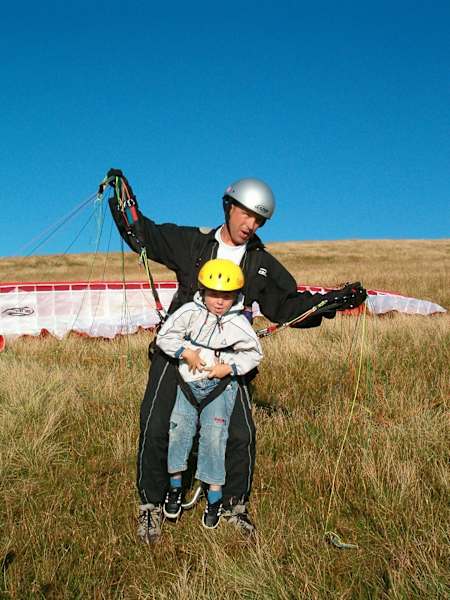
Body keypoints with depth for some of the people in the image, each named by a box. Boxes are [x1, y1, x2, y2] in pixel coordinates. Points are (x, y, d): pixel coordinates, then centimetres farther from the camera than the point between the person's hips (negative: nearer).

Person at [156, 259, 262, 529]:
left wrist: (229, 368, -12)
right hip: (188, 381, 2)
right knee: (180, 428, -3)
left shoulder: (239, 324, -10)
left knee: (214, 434, -6)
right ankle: (175, 486, 17)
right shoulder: (190, 312, -10)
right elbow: (165, 336, -4)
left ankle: (215, 496, 9)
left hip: (220, 385, -1)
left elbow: (254, 353, 1)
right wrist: (186, 353, -16)